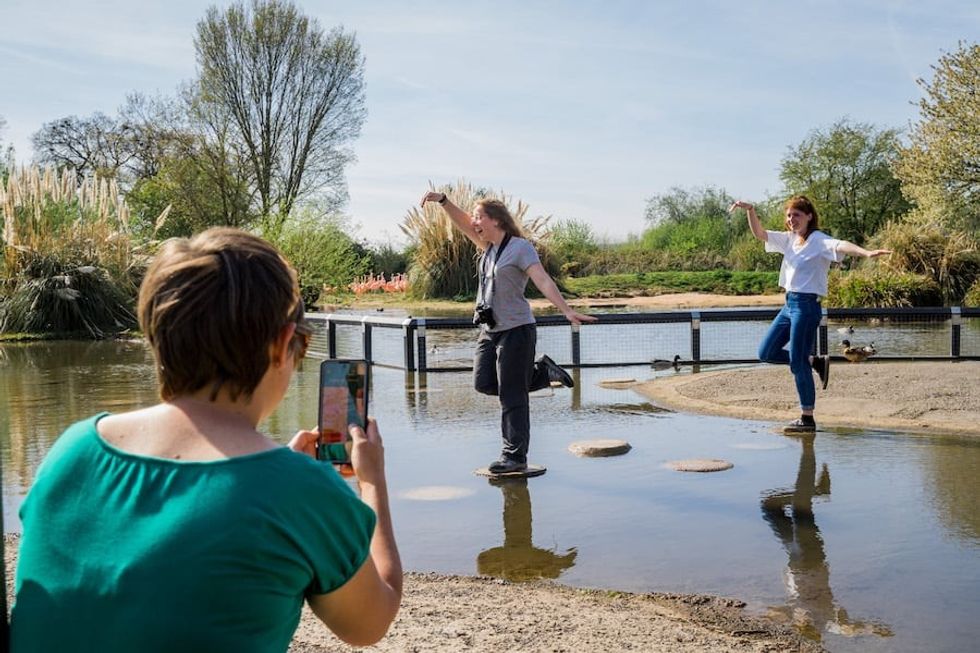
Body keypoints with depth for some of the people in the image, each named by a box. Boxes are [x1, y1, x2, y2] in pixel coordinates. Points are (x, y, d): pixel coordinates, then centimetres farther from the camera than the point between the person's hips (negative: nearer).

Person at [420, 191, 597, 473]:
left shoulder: (521, 248, -12)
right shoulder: (490, 246, 12)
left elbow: (544, 282, -23)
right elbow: (462, 222, 16)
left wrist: (567, 311, -34)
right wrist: (442, 200, 1)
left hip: (516, 330, -8)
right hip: (489, 331, 9)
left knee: (511, 396, -4)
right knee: (484, 384, 8)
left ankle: (515, 457, 4)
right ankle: (542, 371, 19)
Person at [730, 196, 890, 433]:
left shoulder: (818, 240, -10)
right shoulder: (789, 239, 13)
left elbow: (840, 246, -29)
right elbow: (760, 234, 18)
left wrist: (866, 252, -48)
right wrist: (750, 210, 3)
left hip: (807, 305, -8)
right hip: (789, 304, 8)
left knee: (797, 363, -5)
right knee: (766, 353, 11)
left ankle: (807, 419, 5)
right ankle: (816, 362, 22)